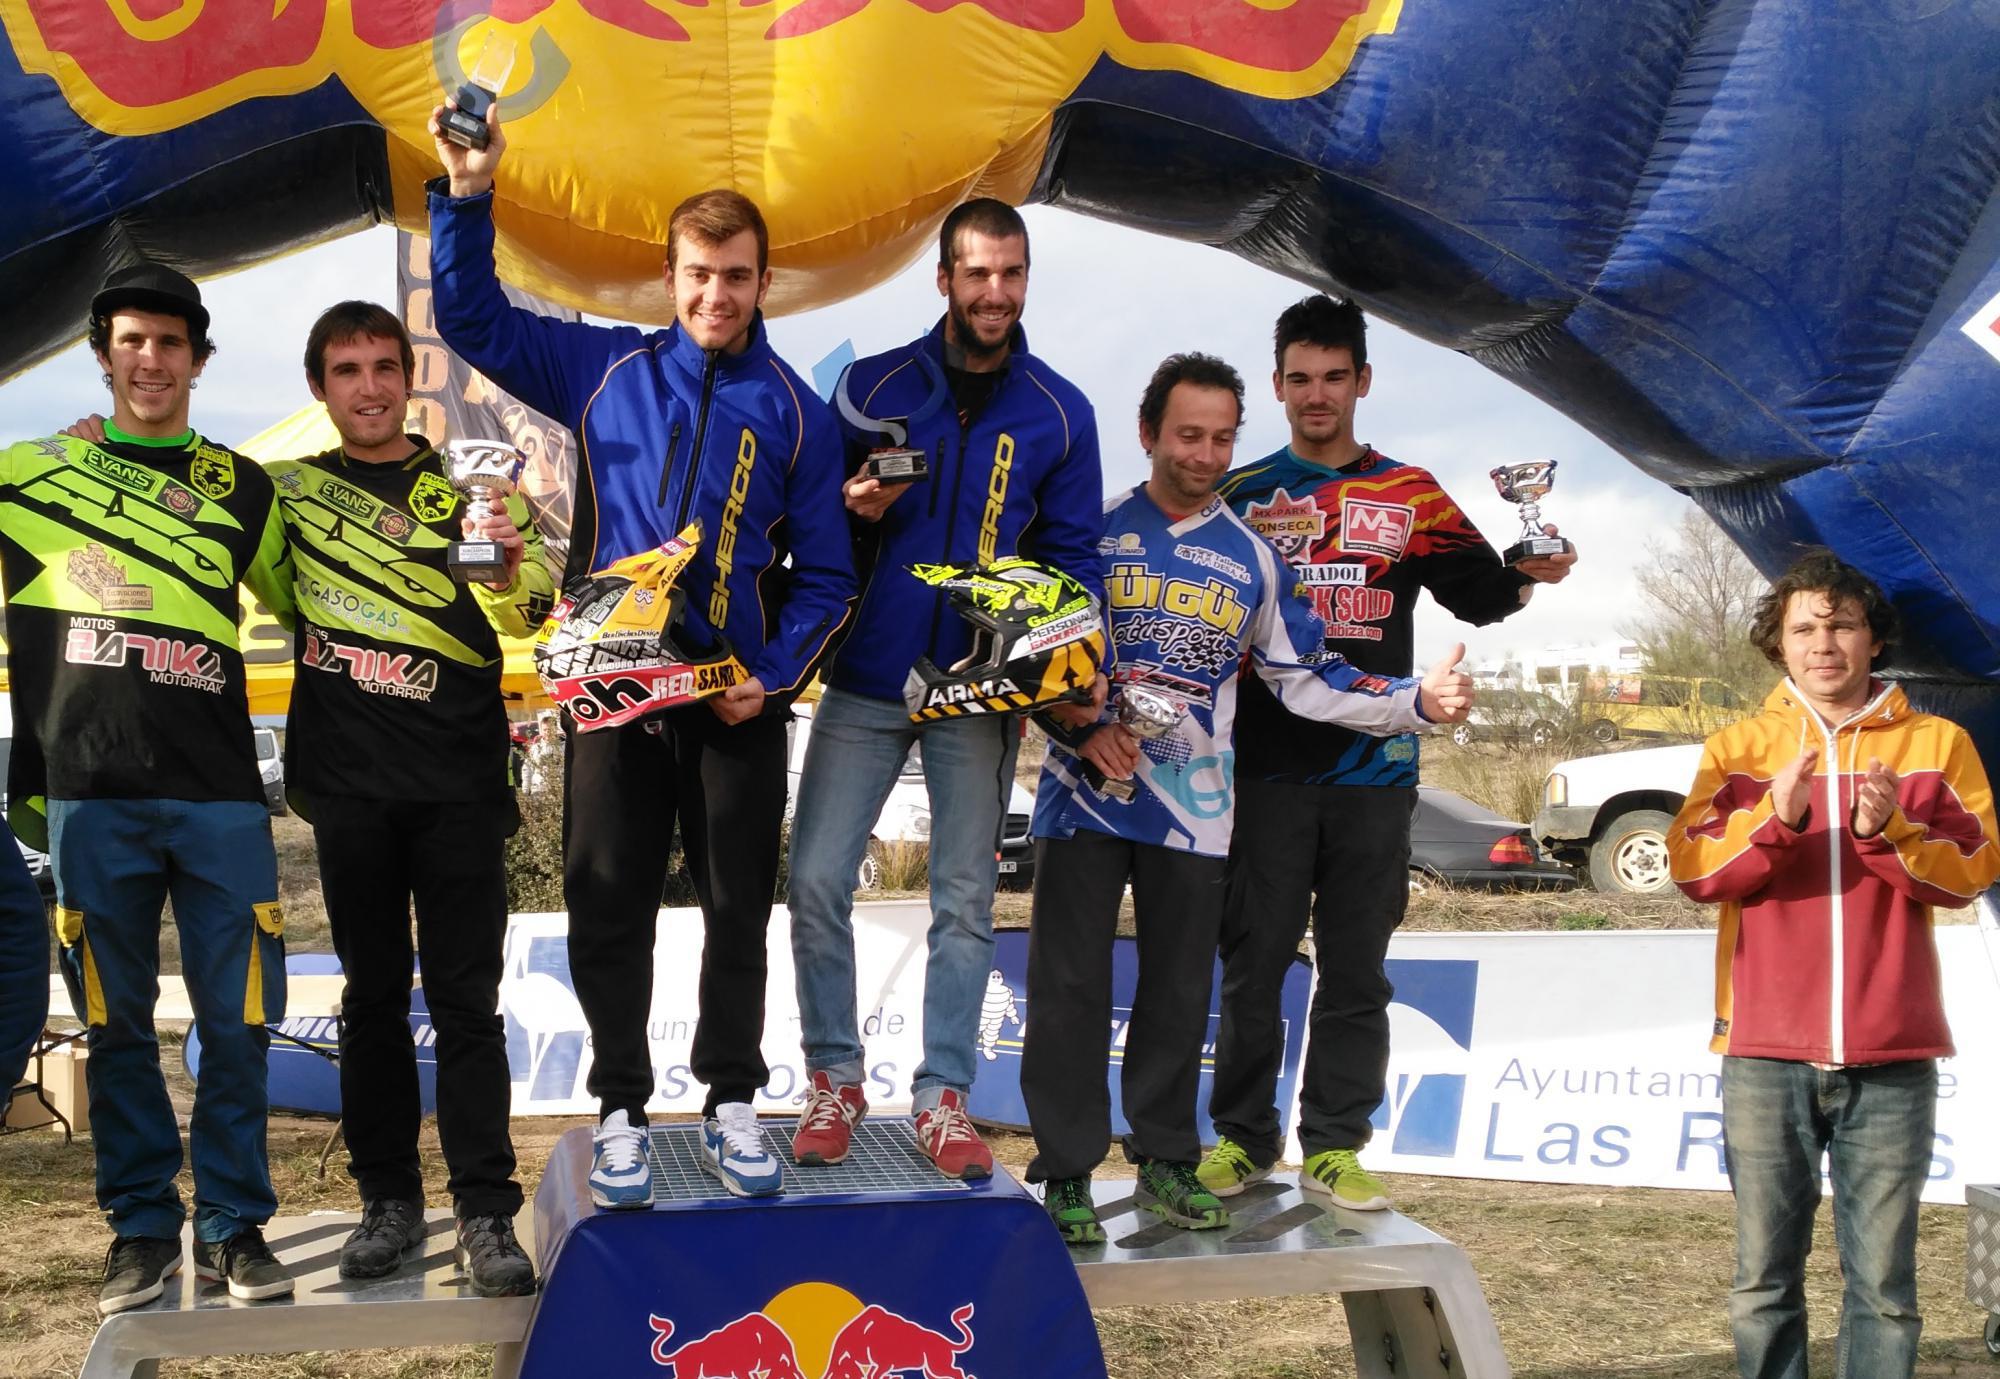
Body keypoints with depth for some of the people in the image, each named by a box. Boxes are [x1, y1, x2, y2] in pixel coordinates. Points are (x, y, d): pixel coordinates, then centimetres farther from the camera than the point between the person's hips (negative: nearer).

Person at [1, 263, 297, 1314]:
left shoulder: (244, 490, 13)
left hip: (219, 793, 1)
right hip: (87, 794, 0)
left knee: (236, 1020, 0)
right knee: (116, 1022, 4)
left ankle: (233, 1225, 13)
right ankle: (141, 1227, 16)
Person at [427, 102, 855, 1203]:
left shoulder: (794, 412, 4)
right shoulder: (605, 370, 6)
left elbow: (825, 574, 3)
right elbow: (472, 318, 11)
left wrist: (776, 674, -11)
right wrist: (467, 196, -1)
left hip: (738, 702, 0)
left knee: (738, 910, 7)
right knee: (606, 907, 4)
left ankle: (731, 1103, 22)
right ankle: (621, 1109, 18)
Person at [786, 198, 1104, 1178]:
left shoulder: (1059, 415, 1)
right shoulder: (874, 386, 1)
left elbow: (1073, 555, 3)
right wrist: (853, 507, -16)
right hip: (866, 682, 0)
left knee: (965, 900, 5)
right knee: (817, 881, -3)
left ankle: (942, 1097, 16)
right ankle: (834, 1080, 13)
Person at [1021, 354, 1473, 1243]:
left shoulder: (1252, 559, 10)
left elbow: (1306, 678, 8)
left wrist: (1417, 700, -4)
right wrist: (1084, 731, -12)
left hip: (1194, 811, 2)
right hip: (1085, 797, -2)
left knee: (1178, 994, 9)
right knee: (1071, 990, -2)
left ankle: (1166, 1159, 22)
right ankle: (1067, 1172, 6)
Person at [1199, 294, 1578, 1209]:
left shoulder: (1410, 496, 12)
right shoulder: (1242, 496, 9)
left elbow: (1476, 591, 8)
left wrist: (1525, 576, -13)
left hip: (1375, 769, 1)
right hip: (1266, 769, -1)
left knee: (1356, 971, 4)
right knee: (1254, 964, 2)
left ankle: (1334, 1145, 12)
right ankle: (1241, 1135, 13)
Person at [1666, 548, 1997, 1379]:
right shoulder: (1737, 749, 8)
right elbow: (1694, 870, -3)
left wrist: (1890, 832, -18)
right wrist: (1777, 819, -19)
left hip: (1891, 1058, 0)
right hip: (1766, 1053, 0)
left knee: (1883, 1279, 3)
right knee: (1765, 1276, 5)